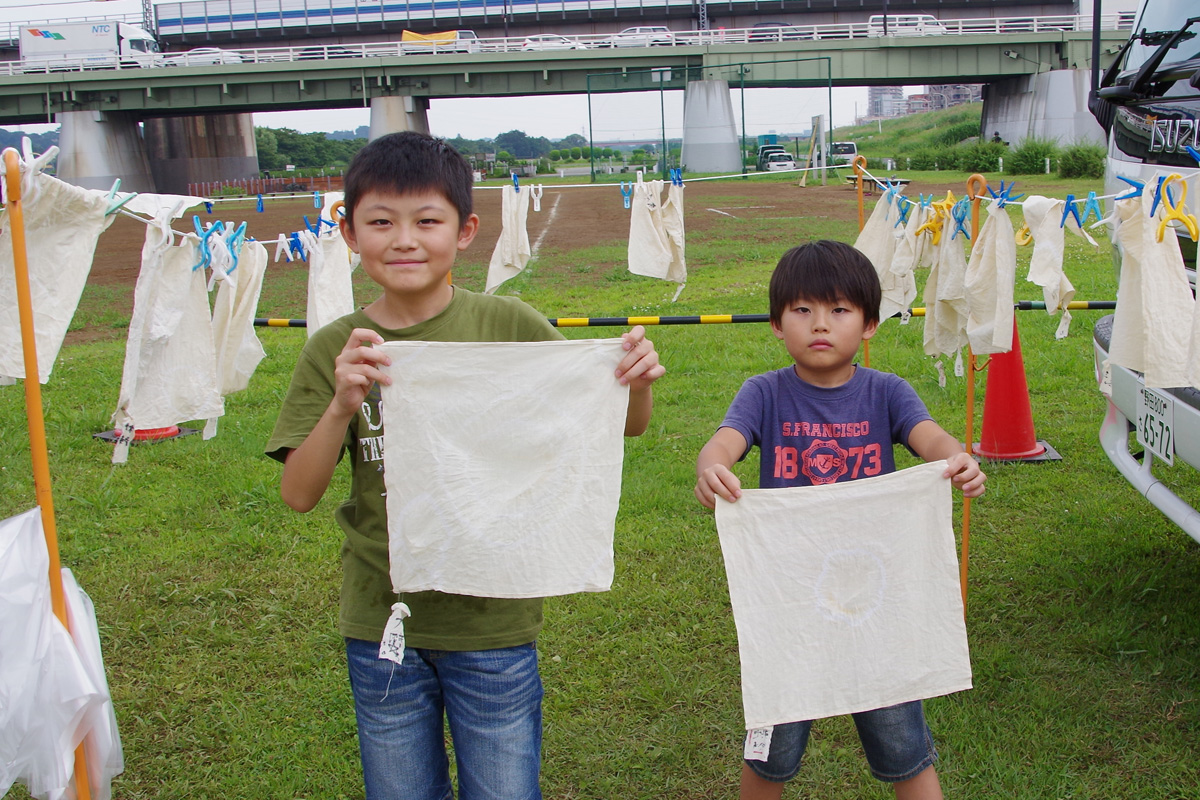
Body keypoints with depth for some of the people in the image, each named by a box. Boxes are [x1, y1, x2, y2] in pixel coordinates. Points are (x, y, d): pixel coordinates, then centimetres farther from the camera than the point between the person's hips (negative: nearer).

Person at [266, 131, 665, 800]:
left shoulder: (508, 326, -8)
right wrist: (342, 406, -25)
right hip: (380, 625, 2)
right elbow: (298, 495, -9)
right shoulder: (335, 352, -4)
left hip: (493, 623, -1)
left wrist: (638, 382, -24)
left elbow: (624, 427, -3)